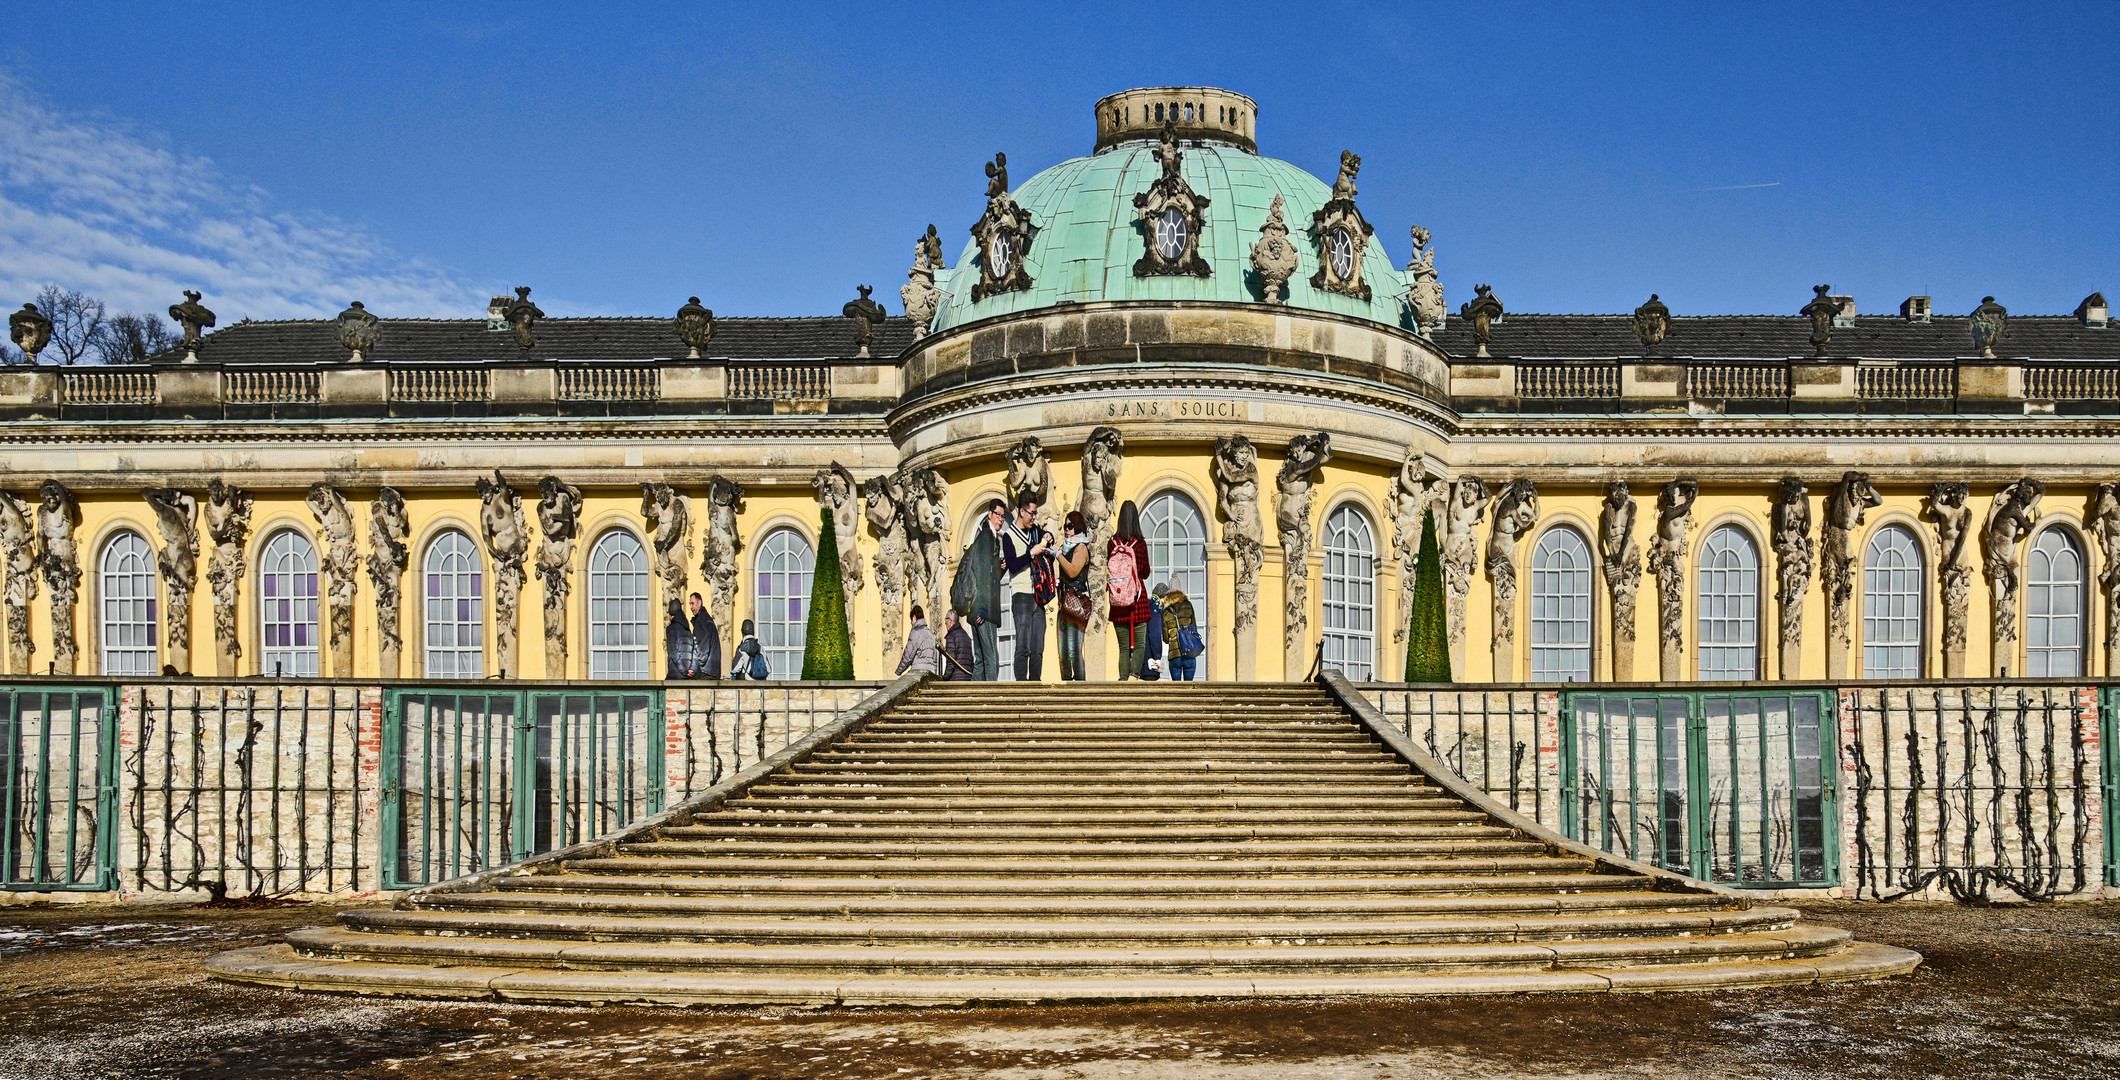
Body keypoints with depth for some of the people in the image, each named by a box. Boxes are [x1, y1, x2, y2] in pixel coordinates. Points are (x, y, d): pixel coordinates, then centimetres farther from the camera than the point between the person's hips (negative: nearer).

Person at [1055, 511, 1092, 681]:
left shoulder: (1081, 547, -6)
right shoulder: (1067, 546, 19)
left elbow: (1073, 572, -18)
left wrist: (1057, 554, -17)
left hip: (1077, 601, -9)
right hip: (1065, 600, 9)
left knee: (1074, 648, -14)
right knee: (1063, 649, 8)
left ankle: (1079, 680, -14)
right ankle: (1066, 680, 12)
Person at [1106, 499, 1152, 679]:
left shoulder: (1111, 543, -2)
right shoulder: (1140, 544, -6)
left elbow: (1108, 571, 6)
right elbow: (1145, 573, 3)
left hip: (1118, 603, 2)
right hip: (1137, 599, -2)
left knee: (1123, 647, 9)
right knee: (1140, 644, 2)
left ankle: (1123, 679, 0)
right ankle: (1133, 675, -19)